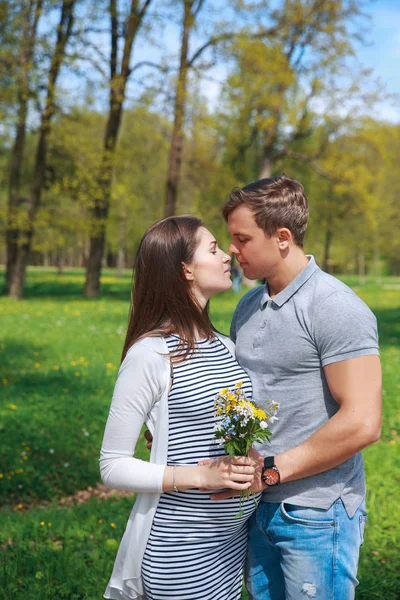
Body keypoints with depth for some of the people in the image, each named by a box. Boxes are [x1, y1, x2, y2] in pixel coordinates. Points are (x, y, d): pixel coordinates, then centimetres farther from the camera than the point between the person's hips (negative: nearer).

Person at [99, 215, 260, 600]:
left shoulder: (224, 347, 4)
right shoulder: (150, 354, -17)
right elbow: (113, 467, -13)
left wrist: (253, 464, -4)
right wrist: (201, 476, -23)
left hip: (235, 538, 7)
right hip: (181, 551, -7)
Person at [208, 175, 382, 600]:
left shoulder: (336, 309, -16)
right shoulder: (249, 307, 8)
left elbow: (361, 423, -22)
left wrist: (270, 470, -18)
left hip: (316, 514, -7)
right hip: (259, 505, 7)